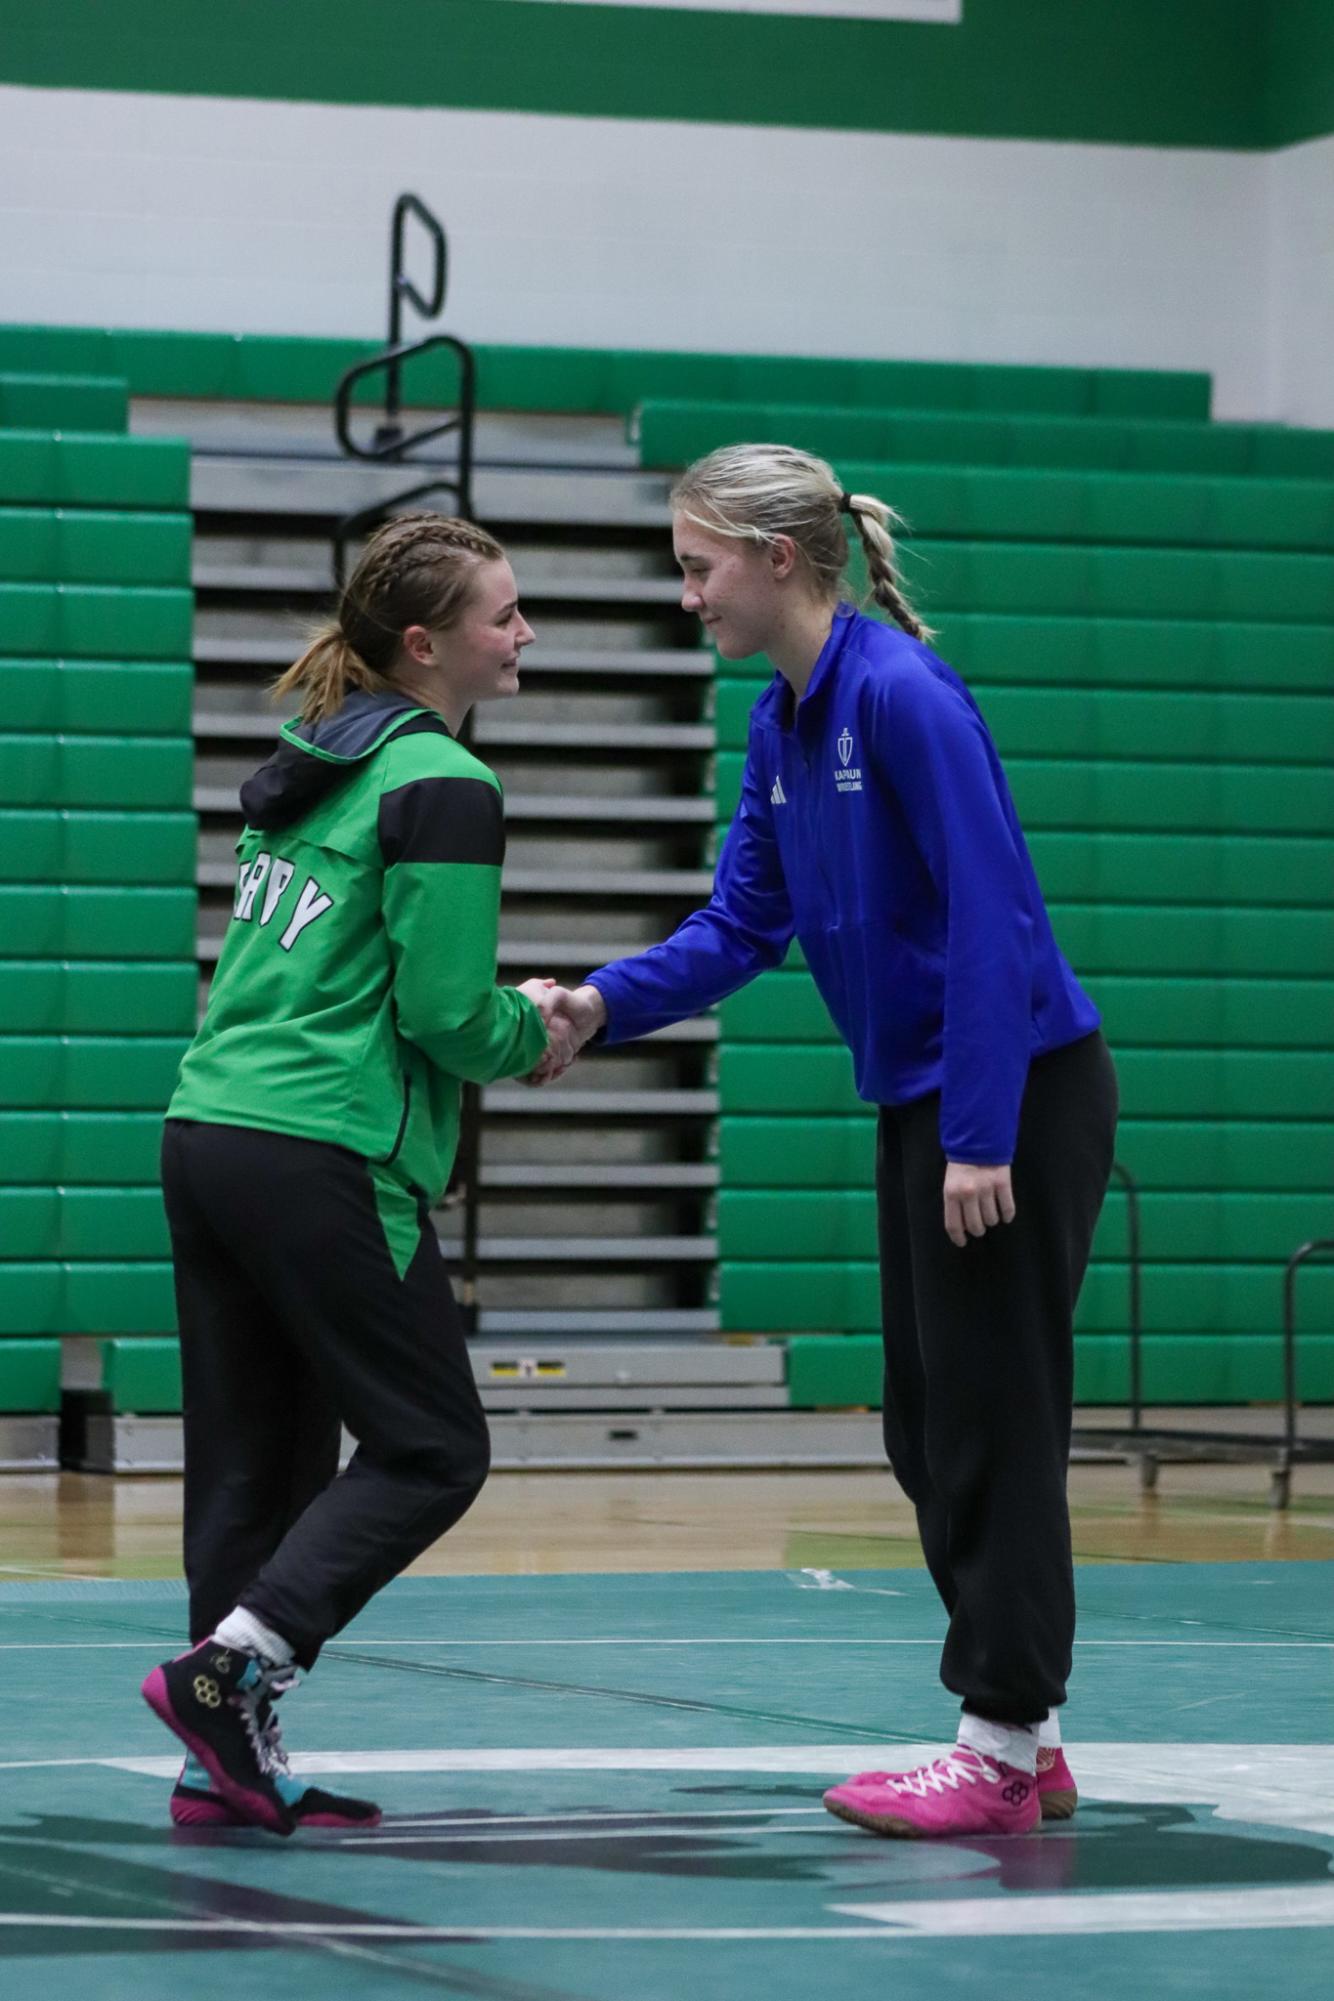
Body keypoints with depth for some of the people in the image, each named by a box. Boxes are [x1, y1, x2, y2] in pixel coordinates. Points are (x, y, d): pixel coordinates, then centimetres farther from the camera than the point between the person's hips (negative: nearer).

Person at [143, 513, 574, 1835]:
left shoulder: (306, 767, 18)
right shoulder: (441, 787, -10)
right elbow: (446, 1010, -14)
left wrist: (495, 1013, 19)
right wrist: (531, 1033, 7)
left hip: (207, 1132, 9)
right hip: (326, 1160, -9)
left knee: (253, 1461, 9)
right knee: (430, 1448, 1)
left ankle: (230, 1762, 8)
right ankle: (233, 1662, -12)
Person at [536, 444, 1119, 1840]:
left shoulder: (901, 695, -19)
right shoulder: (779, 727, 9)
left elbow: (990, 914, -22)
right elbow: (740, 926, 10)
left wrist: (982, 1138, -23)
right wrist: (604, 1004, -6)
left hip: (1020, 1096, -9)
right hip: (923, 1103, 9)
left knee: (991, 1420, -4)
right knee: (928, 1426, 11)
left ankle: (1001, 1750, 3)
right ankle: (1027, 1739, 18)